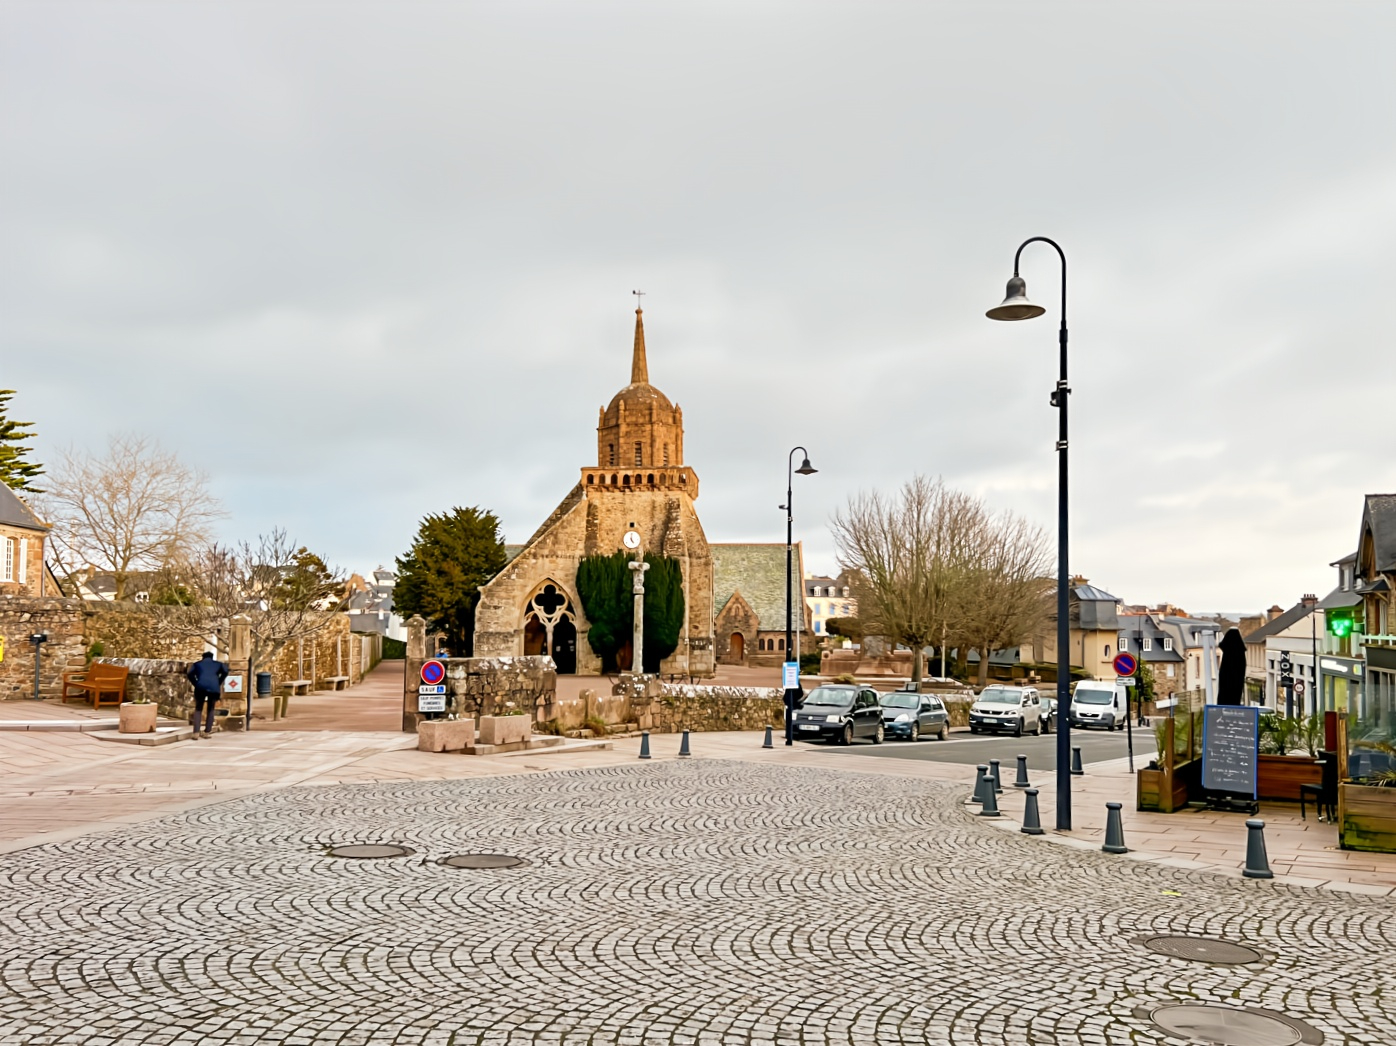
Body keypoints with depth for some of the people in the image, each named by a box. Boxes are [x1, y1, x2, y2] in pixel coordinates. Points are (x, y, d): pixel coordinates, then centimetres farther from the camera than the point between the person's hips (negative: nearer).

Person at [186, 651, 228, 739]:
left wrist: (196, 683, 12)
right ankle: (207, 731, 11)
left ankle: (196, 732, -5)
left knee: (198, 709, 9)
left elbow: (189, 673, 5)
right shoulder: (218, 664, 25)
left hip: (201, 687, 0)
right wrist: (219, 683, 12)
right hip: (214, 688, 0)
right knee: (210, 709, 17)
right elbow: (225, 671, 5)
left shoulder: (197, 664, 24)